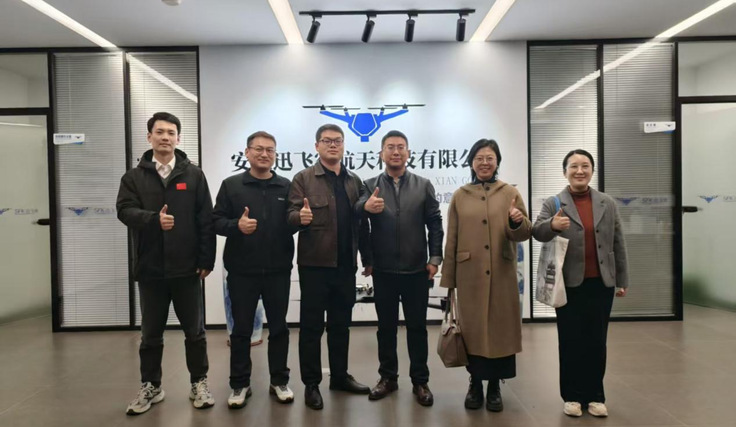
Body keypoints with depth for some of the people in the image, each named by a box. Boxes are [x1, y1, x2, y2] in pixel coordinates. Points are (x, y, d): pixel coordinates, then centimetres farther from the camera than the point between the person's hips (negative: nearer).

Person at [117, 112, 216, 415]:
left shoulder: (193, 174, 2)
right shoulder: (134, 176, 6)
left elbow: (206, 219, -1)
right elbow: (125, 210, -7)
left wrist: (207, 259, -6)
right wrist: (153, 218, -28)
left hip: (186, 268, -1)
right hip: (150, 268, 1)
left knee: (194, 331, 10)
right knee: (151, 334, 14)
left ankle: (199, 383, 26)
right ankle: (150, 386, 31)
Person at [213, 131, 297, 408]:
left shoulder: (286, 186, 5)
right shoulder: (231, 185, 2)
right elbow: (216, 221, -2)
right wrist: (236, 225, -20)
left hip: (278, 270, 1)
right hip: (242, 271, -1)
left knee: (278, 328, 12)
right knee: (241, 330, 10)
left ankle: (279, 381, 27)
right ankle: (240, 385, 25)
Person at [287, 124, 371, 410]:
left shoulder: (354, 181, 10)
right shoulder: (303, 178, -2)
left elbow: (361, 222, 10)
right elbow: (291, 216, -10)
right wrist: (300, 217, -31)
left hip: (346, 264, 4)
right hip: (315, 263, -4)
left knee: (341, 324, 15)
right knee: (311, 325, 6)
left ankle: (340, 376, 31)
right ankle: (311, 384, 19)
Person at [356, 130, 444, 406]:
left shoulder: (423, 186, 5)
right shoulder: (370, 186, 3)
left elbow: (435, 224, 3)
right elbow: (354, 217, -16)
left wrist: (435, 258, -5)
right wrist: (365, 207, -39)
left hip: (416, 270, 0)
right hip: (383, 270, 0)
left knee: (417, 326, 10)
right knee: (386, 326, 12)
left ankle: (420, 381, 23)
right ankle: (388, 377, 27)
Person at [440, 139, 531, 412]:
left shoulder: (510, 193, 5)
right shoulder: (460, 196, 6)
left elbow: (524, 234, 0)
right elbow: (452, 241, 4)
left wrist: (517, 221, -23)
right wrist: (447, 280, 2)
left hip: (502, 275, 0)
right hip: (469, 275, 0)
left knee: (500, 327, 6)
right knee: (472, 328, 7)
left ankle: (494, 386, 23)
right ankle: (475, 384, 24)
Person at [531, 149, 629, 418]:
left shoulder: (608, 203, 7)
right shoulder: (553, 204, -2)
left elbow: (618, 244, 11)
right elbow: (537, 232, -14)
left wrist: (622, 280, 11)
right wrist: (552, 225, -36)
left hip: (601, 284, 3)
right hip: (569, 285, -2)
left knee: (597, 341, 10)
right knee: (570, 342, 6)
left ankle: (595, 395, 24)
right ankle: (572, 395, 19)